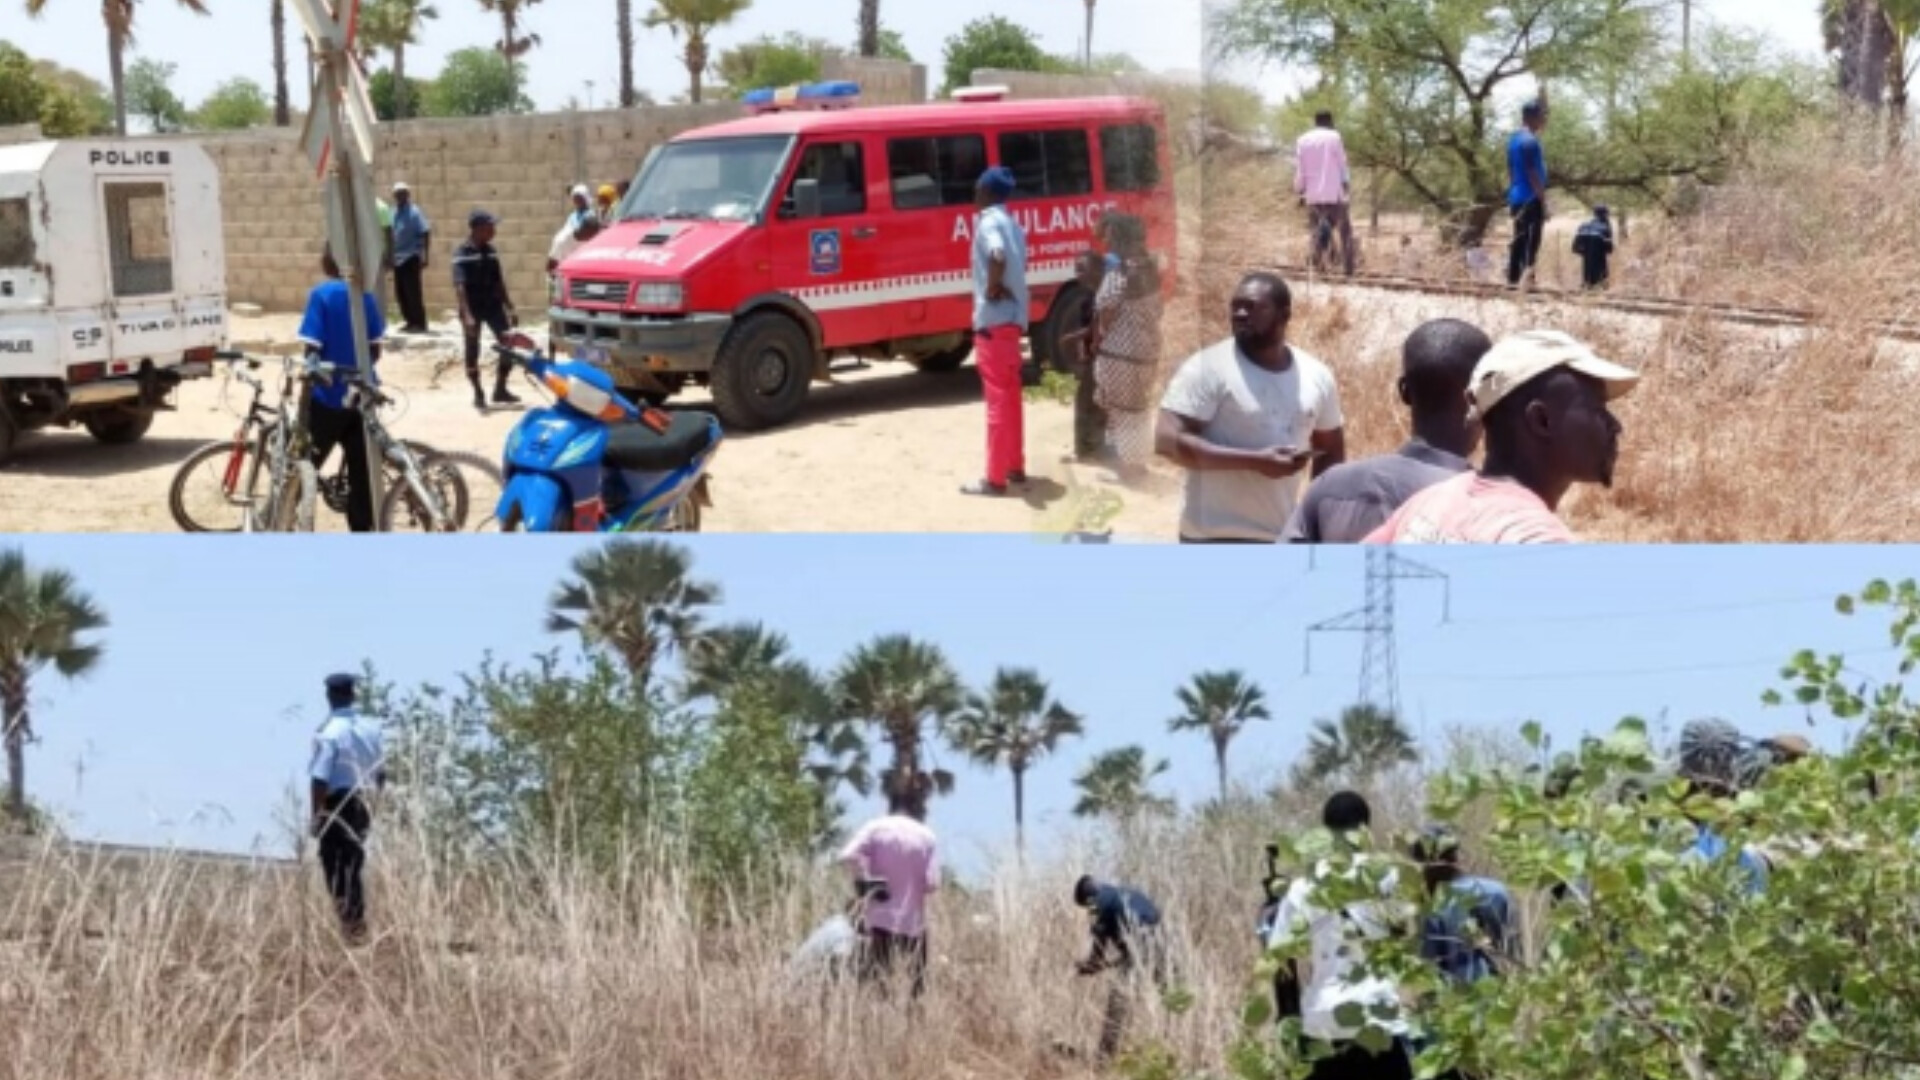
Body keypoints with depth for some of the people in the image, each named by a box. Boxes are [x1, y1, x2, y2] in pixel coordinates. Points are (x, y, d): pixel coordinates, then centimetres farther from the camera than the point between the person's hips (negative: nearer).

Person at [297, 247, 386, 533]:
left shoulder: (321, 295, -12)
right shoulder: (366, 295, 2)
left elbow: (312, 351, -15)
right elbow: (375, 350, 8)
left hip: (327, 397, -4)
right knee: (361, 473, 8)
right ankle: (363, 528, 11)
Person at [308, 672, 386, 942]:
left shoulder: (329, 733, -16)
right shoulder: (372, 729, 4)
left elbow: (319, 779, -19)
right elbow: (381, 773, 9)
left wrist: (316, 815, -11)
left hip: (337, 805, -6)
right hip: (364, 806, 6)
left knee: (335, 865, 2)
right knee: (353, 864, 18)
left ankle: (350, 925, 0)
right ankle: (359, 924, 22)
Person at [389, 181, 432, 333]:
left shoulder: (415, 212, -9)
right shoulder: (393, 213, 10)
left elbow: (426, 233, -13)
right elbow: (390, 235, 16)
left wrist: (424, 256, -18)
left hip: (411, 257, -7)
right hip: (397, 258, 7)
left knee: (412, 291, -7)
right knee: (400, 291, 9)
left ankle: (419, 323, -2)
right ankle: (410, 321, 18)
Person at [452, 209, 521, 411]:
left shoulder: (491, 251, 8)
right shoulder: (462, 253, -12)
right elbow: (459, 286, -18)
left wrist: (510, 308, 13)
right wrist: (467, 314, -27)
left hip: (493, 306, 6)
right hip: (473, 308, -6)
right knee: (472, 352, 4)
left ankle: (500, 389, 15)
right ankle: (478, 394, 15)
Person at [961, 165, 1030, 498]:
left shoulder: (989, 222, -13)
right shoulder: (1011, 224, 16)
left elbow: (997, 257, -33)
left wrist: (991, 289, -20)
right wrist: (1000, 286, -1)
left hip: (993, 320, -9)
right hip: (1013, 317, 9)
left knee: (998, 398, -7)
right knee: (1010, 396, 16)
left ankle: (995, 478, -5)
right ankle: (1015, 467, 23)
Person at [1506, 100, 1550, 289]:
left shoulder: (1514, 140, 15)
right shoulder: (1530, 141, -14)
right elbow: (1533, 175, -18)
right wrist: (1543, 202, -16)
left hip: (1516, 198, 9)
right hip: (1531, 199, -9)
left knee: (1519, 241, 10)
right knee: (1531, 242, -8)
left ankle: (1513, 279, 10)